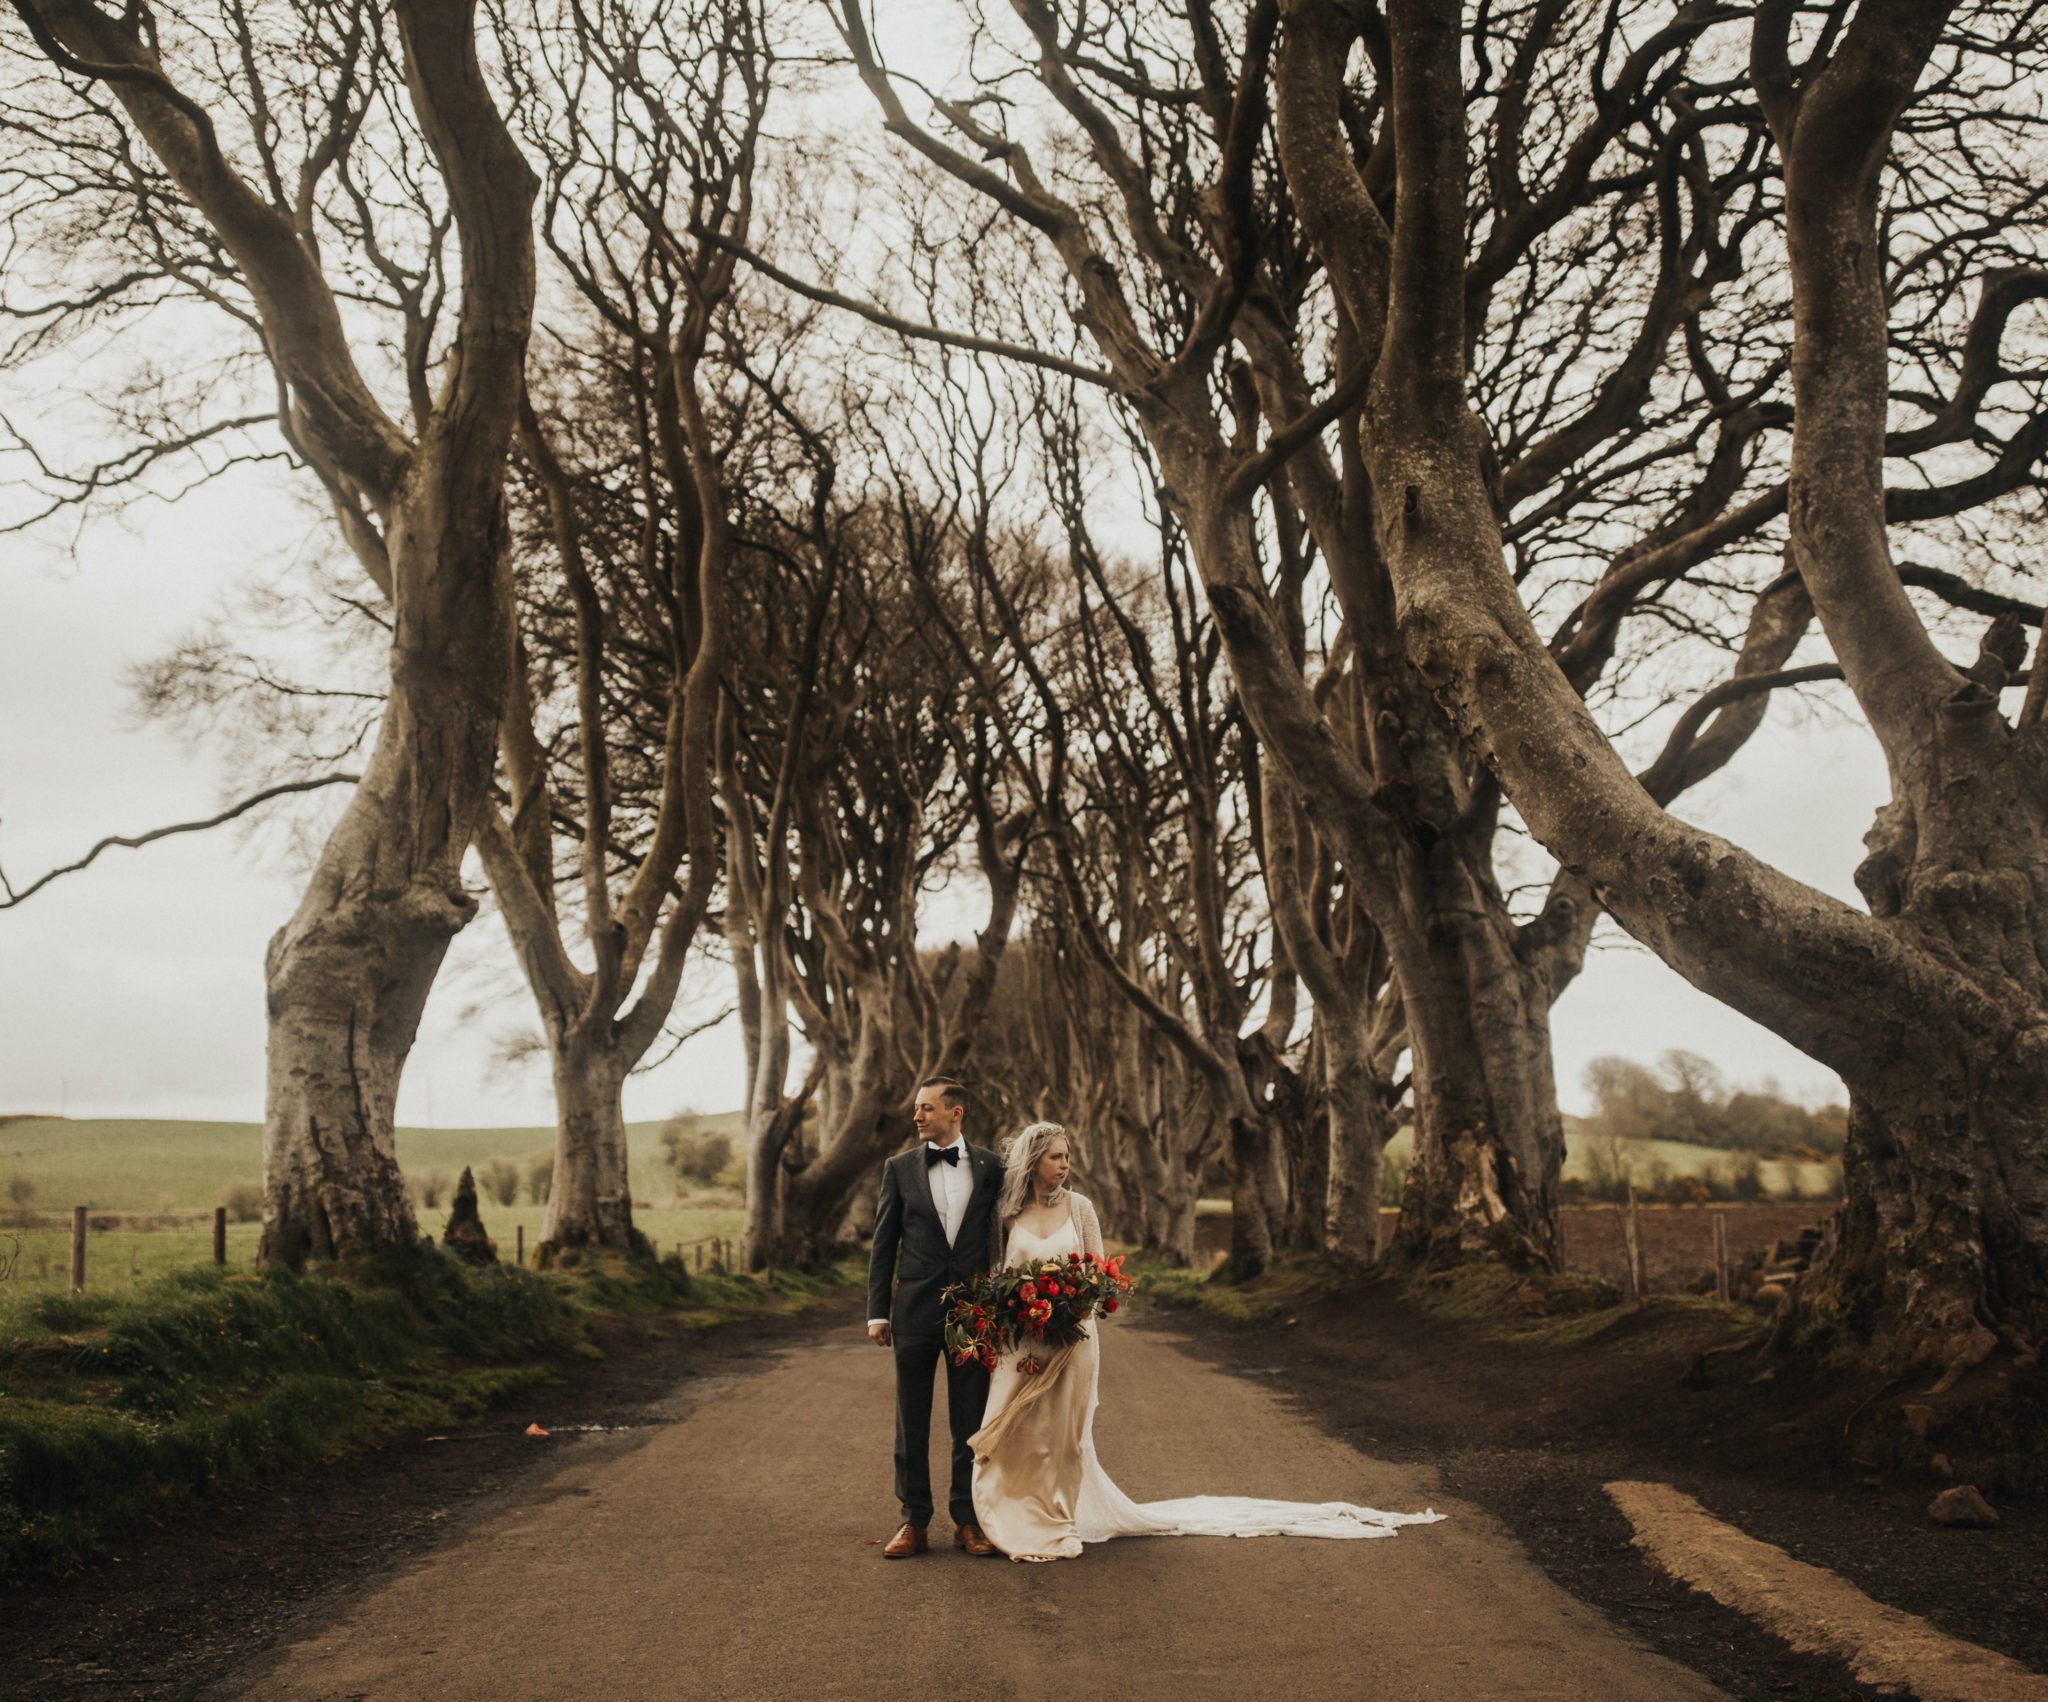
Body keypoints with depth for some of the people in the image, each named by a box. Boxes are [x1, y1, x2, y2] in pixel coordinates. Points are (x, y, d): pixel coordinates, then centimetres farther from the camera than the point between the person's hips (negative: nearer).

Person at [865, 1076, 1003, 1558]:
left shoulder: (990, 1167, 3)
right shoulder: (899, 1168, 3)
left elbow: (1003, 1235, 8)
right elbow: (883, 1244, 5)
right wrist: (878, 1312, 0)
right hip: (915, 1313, 0)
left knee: (971, 1423, 6)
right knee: (911, 1424, 6)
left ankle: (967, 1519, 17)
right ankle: (913, 1522, 16)